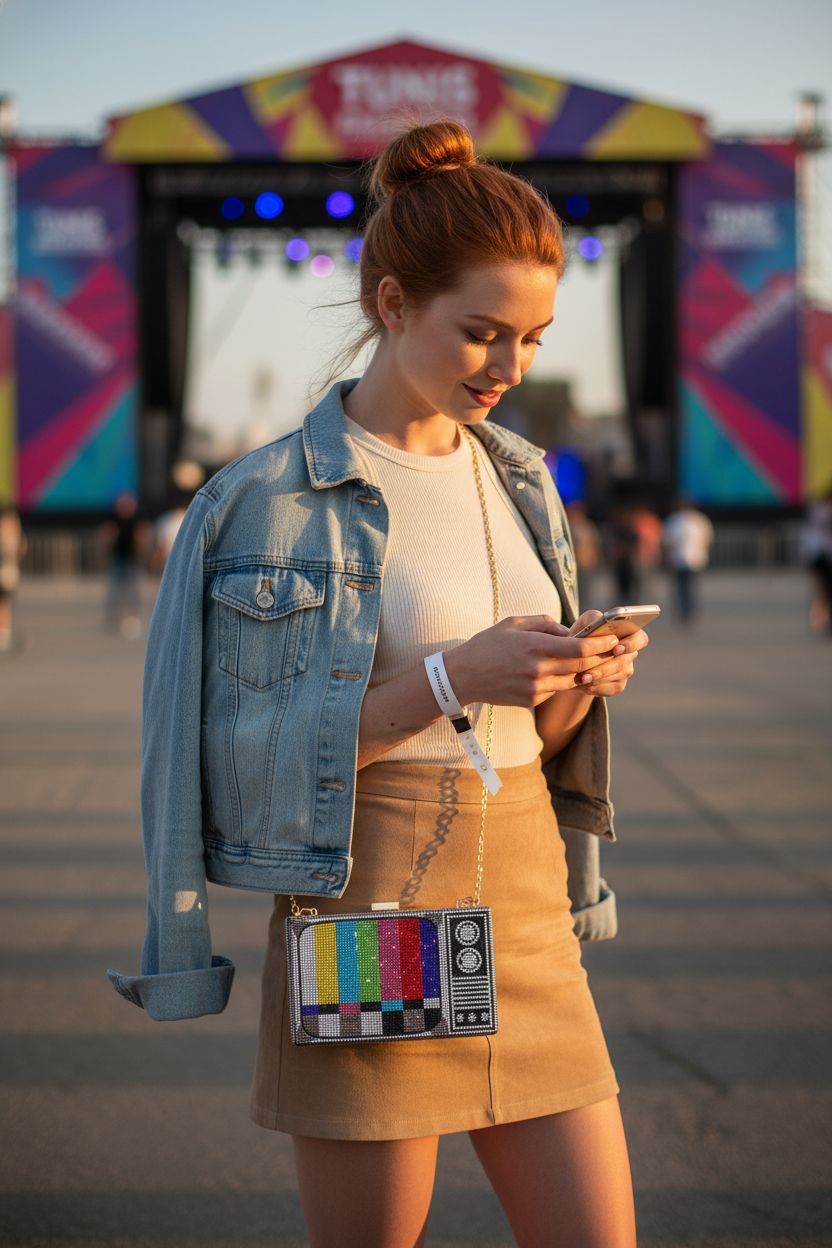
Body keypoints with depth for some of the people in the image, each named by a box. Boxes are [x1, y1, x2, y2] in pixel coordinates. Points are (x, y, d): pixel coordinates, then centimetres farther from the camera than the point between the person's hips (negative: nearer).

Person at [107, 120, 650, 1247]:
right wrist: (448, 676, -19)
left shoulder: (518, 482, 12)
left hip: (523, 901, 6)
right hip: (370, 911, -5)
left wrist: (580, 683, -5)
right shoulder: (274, 496, -6)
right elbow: (255, 750, -10)